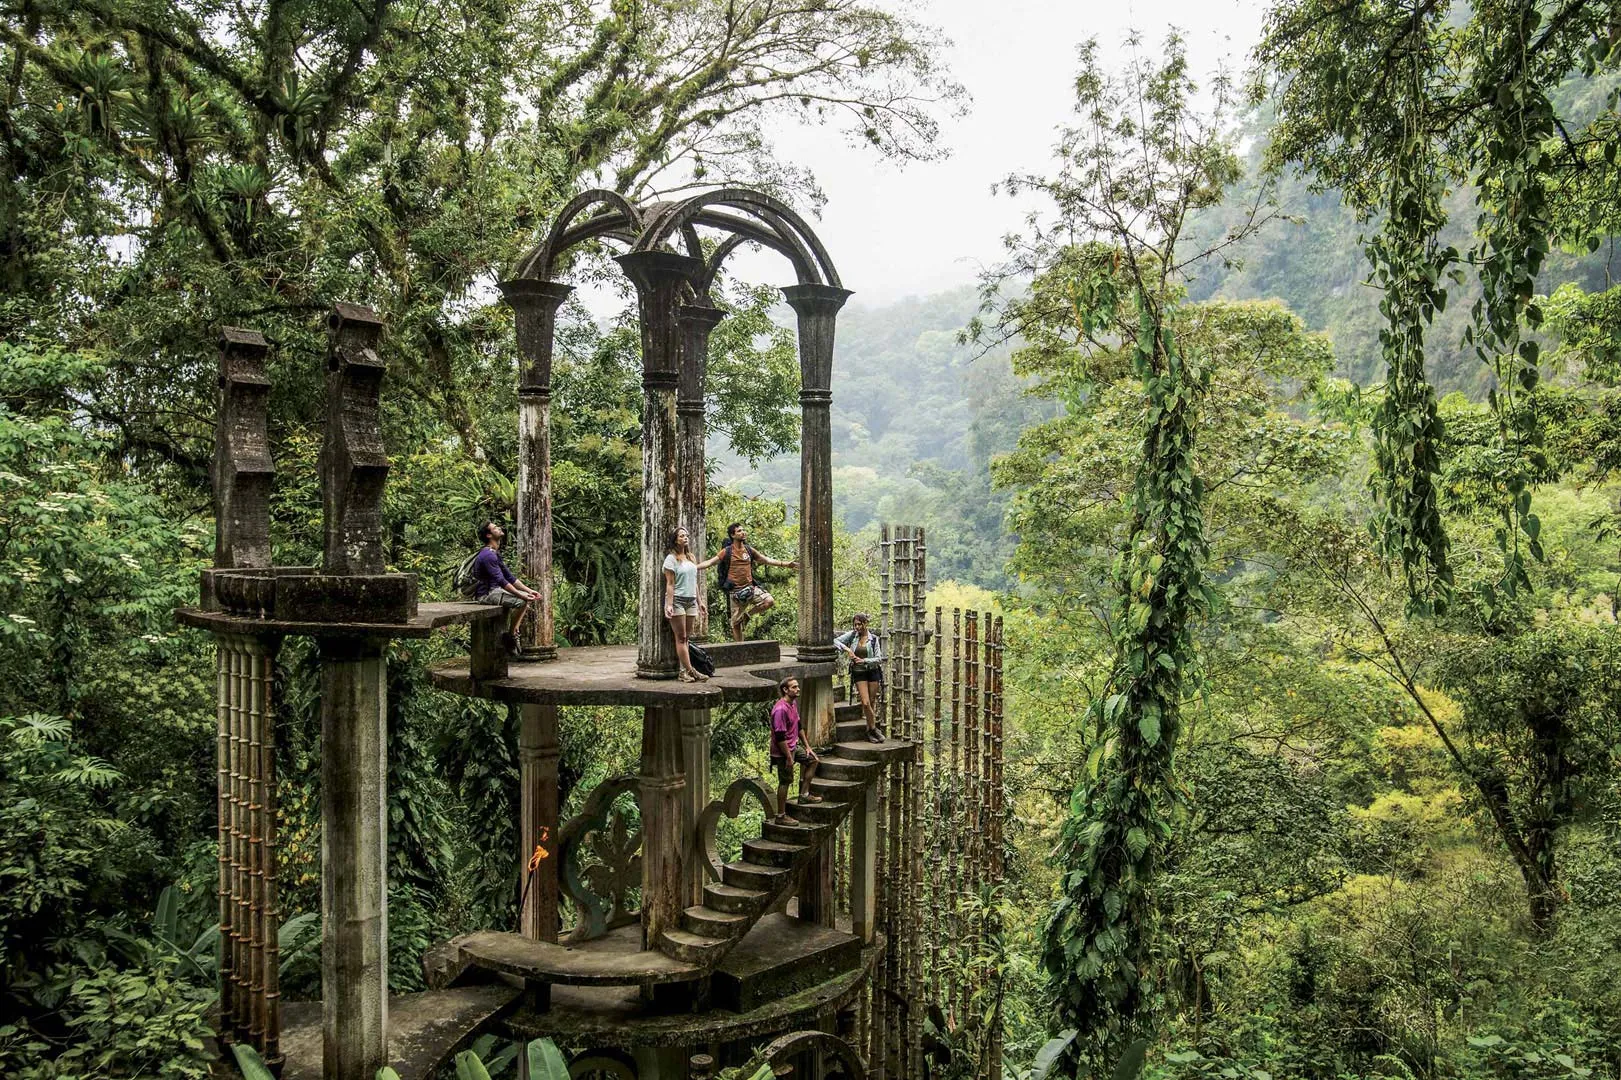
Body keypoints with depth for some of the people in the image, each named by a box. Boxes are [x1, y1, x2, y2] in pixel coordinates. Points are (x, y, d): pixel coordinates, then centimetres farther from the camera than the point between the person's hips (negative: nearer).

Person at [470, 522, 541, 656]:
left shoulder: (495, 553, 15)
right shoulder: (488, 555, -18)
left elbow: (509, 577, 15)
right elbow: (501, 581, -25)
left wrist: (529, 591, 6)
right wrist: (522, 595, -27)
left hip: (494, 591, 10)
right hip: (486, 594, -10)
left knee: (527, 597, 12)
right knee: (521, 601, -24)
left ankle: (514, 632, 10)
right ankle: (510, 636, -12)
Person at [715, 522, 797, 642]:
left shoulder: (749, 549, 7)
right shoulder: (727, 552, -5)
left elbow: (766, 560, 15)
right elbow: (710, 562, -8)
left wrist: (785, 564, 14)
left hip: (750, 587, 4)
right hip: (735, 591, -4)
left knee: (769, 600, -19)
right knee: (736, 622, 1)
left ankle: (747, 615, 3)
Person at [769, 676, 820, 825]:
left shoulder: (794, 703, 5)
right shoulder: (780, 709, -26)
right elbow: (780, 737, -26)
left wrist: (806, 746, 17)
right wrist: (789, 758, -23)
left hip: (794, 746, 10)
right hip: (783, 751, -10)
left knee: (812, 759, 20)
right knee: (785, 781, -2)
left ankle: (804, 794, 28)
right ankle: (781, 816, 8)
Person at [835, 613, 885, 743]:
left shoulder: (873, 638, -2)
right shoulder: (852, 635, 1)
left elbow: (879, 658, -3)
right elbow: (836, 640, -1)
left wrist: (864, 660, -16)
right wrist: (847, 649, -13)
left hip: (872, 672, 0)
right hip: (859, 673, 0)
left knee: (871, 702, 5)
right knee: (865, 702, -11)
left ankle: (869, 730, 16)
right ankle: (874, 729, 0)